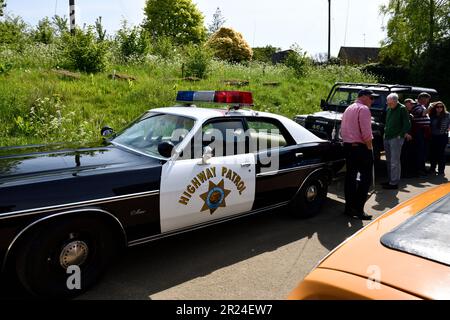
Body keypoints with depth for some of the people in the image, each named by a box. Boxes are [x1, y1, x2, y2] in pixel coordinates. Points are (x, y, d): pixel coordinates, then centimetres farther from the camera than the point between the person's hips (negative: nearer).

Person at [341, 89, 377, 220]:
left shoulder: (348, 109, 17)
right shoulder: (364, 109, -11)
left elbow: (342, 130, 19)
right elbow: (366, 133, -19)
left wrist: (347, 141, 18)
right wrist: (370, 147, -9)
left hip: (348, 146, 9)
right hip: (361, 147, -9)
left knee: (350, 176, 12)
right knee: (365, 178, -3)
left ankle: (349, 207, 17)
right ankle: (358, 209, -5)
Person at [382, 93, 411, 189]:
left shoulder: (402, 109, -6)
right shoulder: (388, 109, 15)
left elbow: (406, 123, -7)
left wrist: (405, 133, -16)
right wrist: (385, 131, 13)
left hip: (396, 138, -7)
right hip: (387, 137, 7)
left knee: (394, 161, -6)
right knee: (389, 161, 12)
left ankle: (394, 183, -2)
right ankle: (390, 180, 21)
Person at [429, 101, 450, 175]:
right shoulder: (431, 116, 2)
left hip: (443, 136, -1)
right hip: (433, 136, 2)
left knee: (441, 153, -1)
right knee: (433, 153, 5)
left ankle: (441, 170, 5)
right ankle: (432, 169, 17)